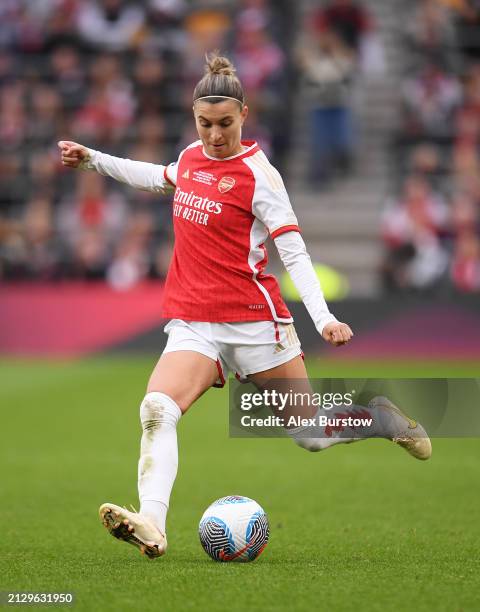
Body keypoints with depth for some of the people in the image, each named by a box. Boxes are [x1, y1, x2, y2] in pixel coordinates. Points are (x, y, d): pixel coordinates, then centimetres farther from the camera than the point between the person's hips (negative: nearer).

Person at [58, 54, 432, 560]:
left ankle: (378, 415, 35)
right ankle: (151, 526, -36)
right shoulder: (191, 156, 9)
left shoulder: (257, 173, -9)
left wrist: (323, 318, -24)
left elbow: (294, 251, -12)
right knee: (156, 410, -23)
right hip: (192, 323, 5)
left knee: (311, 435, 4)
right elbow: (161, 179, 35)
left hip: (253, 318, -5)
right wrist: (94, 159, 33)